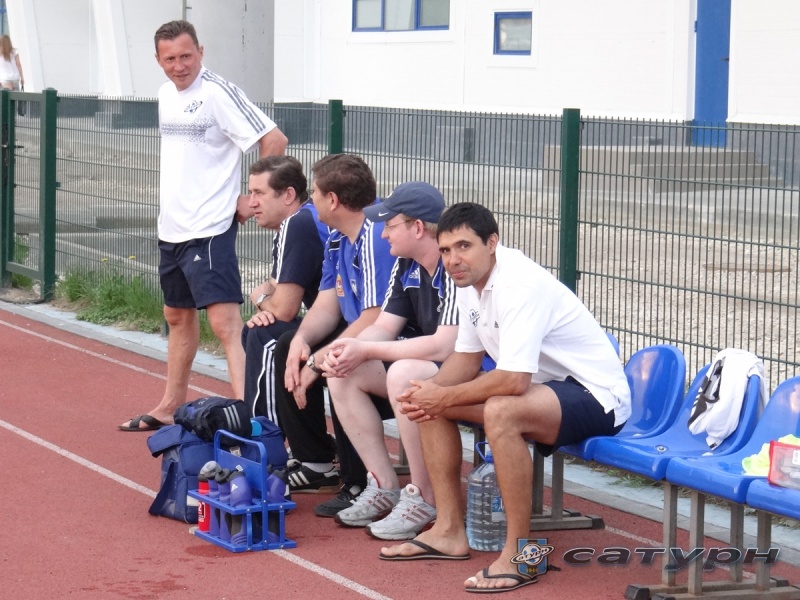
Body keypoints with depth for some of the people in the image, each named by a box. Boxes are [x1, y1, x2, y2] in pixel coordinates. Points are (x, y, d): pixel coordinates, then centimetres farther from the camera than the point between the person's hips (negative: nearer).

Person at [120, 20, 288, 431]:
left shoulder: (218, 93, -14)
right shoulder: (165, 95, 11)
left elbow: (274, 141, -17)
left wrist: (252, 199, -13)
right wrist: (173, 205, 15)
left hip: (209, 229, -9)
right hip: (171, 227, 9)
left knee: (225, 321, -15)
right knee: (178, 316, 20)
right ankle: (170, 408, 32)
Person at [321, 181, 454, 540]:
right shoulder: (406, 267, 6)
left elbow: (444, 347, -31)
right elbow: (383, 327, 9)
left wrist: (366, 350, -23)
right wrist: (345, 349, -14)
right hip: (430, 365, 10)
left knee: (404, 375, -35)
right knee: (343, 373, 1)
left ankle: (424, 499, -21)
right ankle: (385, 488, 4)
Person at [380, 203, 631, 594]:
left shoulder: (519, 284, -27)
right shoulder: (470, 280, 3)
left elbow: (514, 381, -34)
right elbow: (467, 358, 13)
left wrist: (445, 397, -21)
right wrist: (429, 390, -7)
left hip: (596, 396, -10)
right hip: (545, 384, 10)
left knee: (500, 412, -37)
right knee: (428, 404, 7)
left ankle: (518, 555, -27)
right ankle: (449, 530, 11)